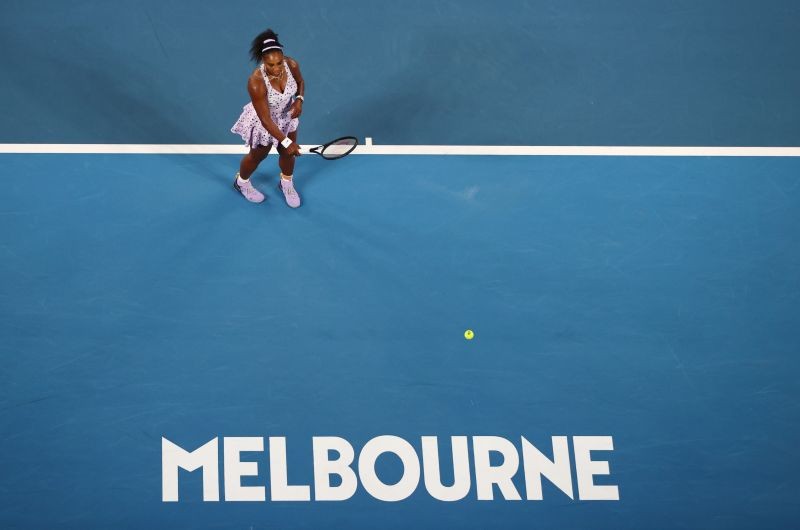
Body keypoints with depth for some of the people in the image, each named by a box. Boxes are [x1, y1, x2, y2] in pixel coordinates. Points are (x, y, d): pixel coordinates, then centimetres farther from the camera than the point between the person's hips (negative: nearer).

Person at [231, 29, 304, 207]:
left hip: (287, 116, 4)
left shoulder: (292, 65, -27)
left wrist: (299, 99, -19)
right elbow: (266, 119, -34)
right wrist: (286, 141, -36)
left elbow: (300, 82, -1)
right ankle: (242, 182, 53)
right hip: (263, 123, -4)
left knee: (288, 153, 22)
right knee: (258, 155, 21)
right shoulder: (256, 83, -41)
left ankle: (286, 183, 54)